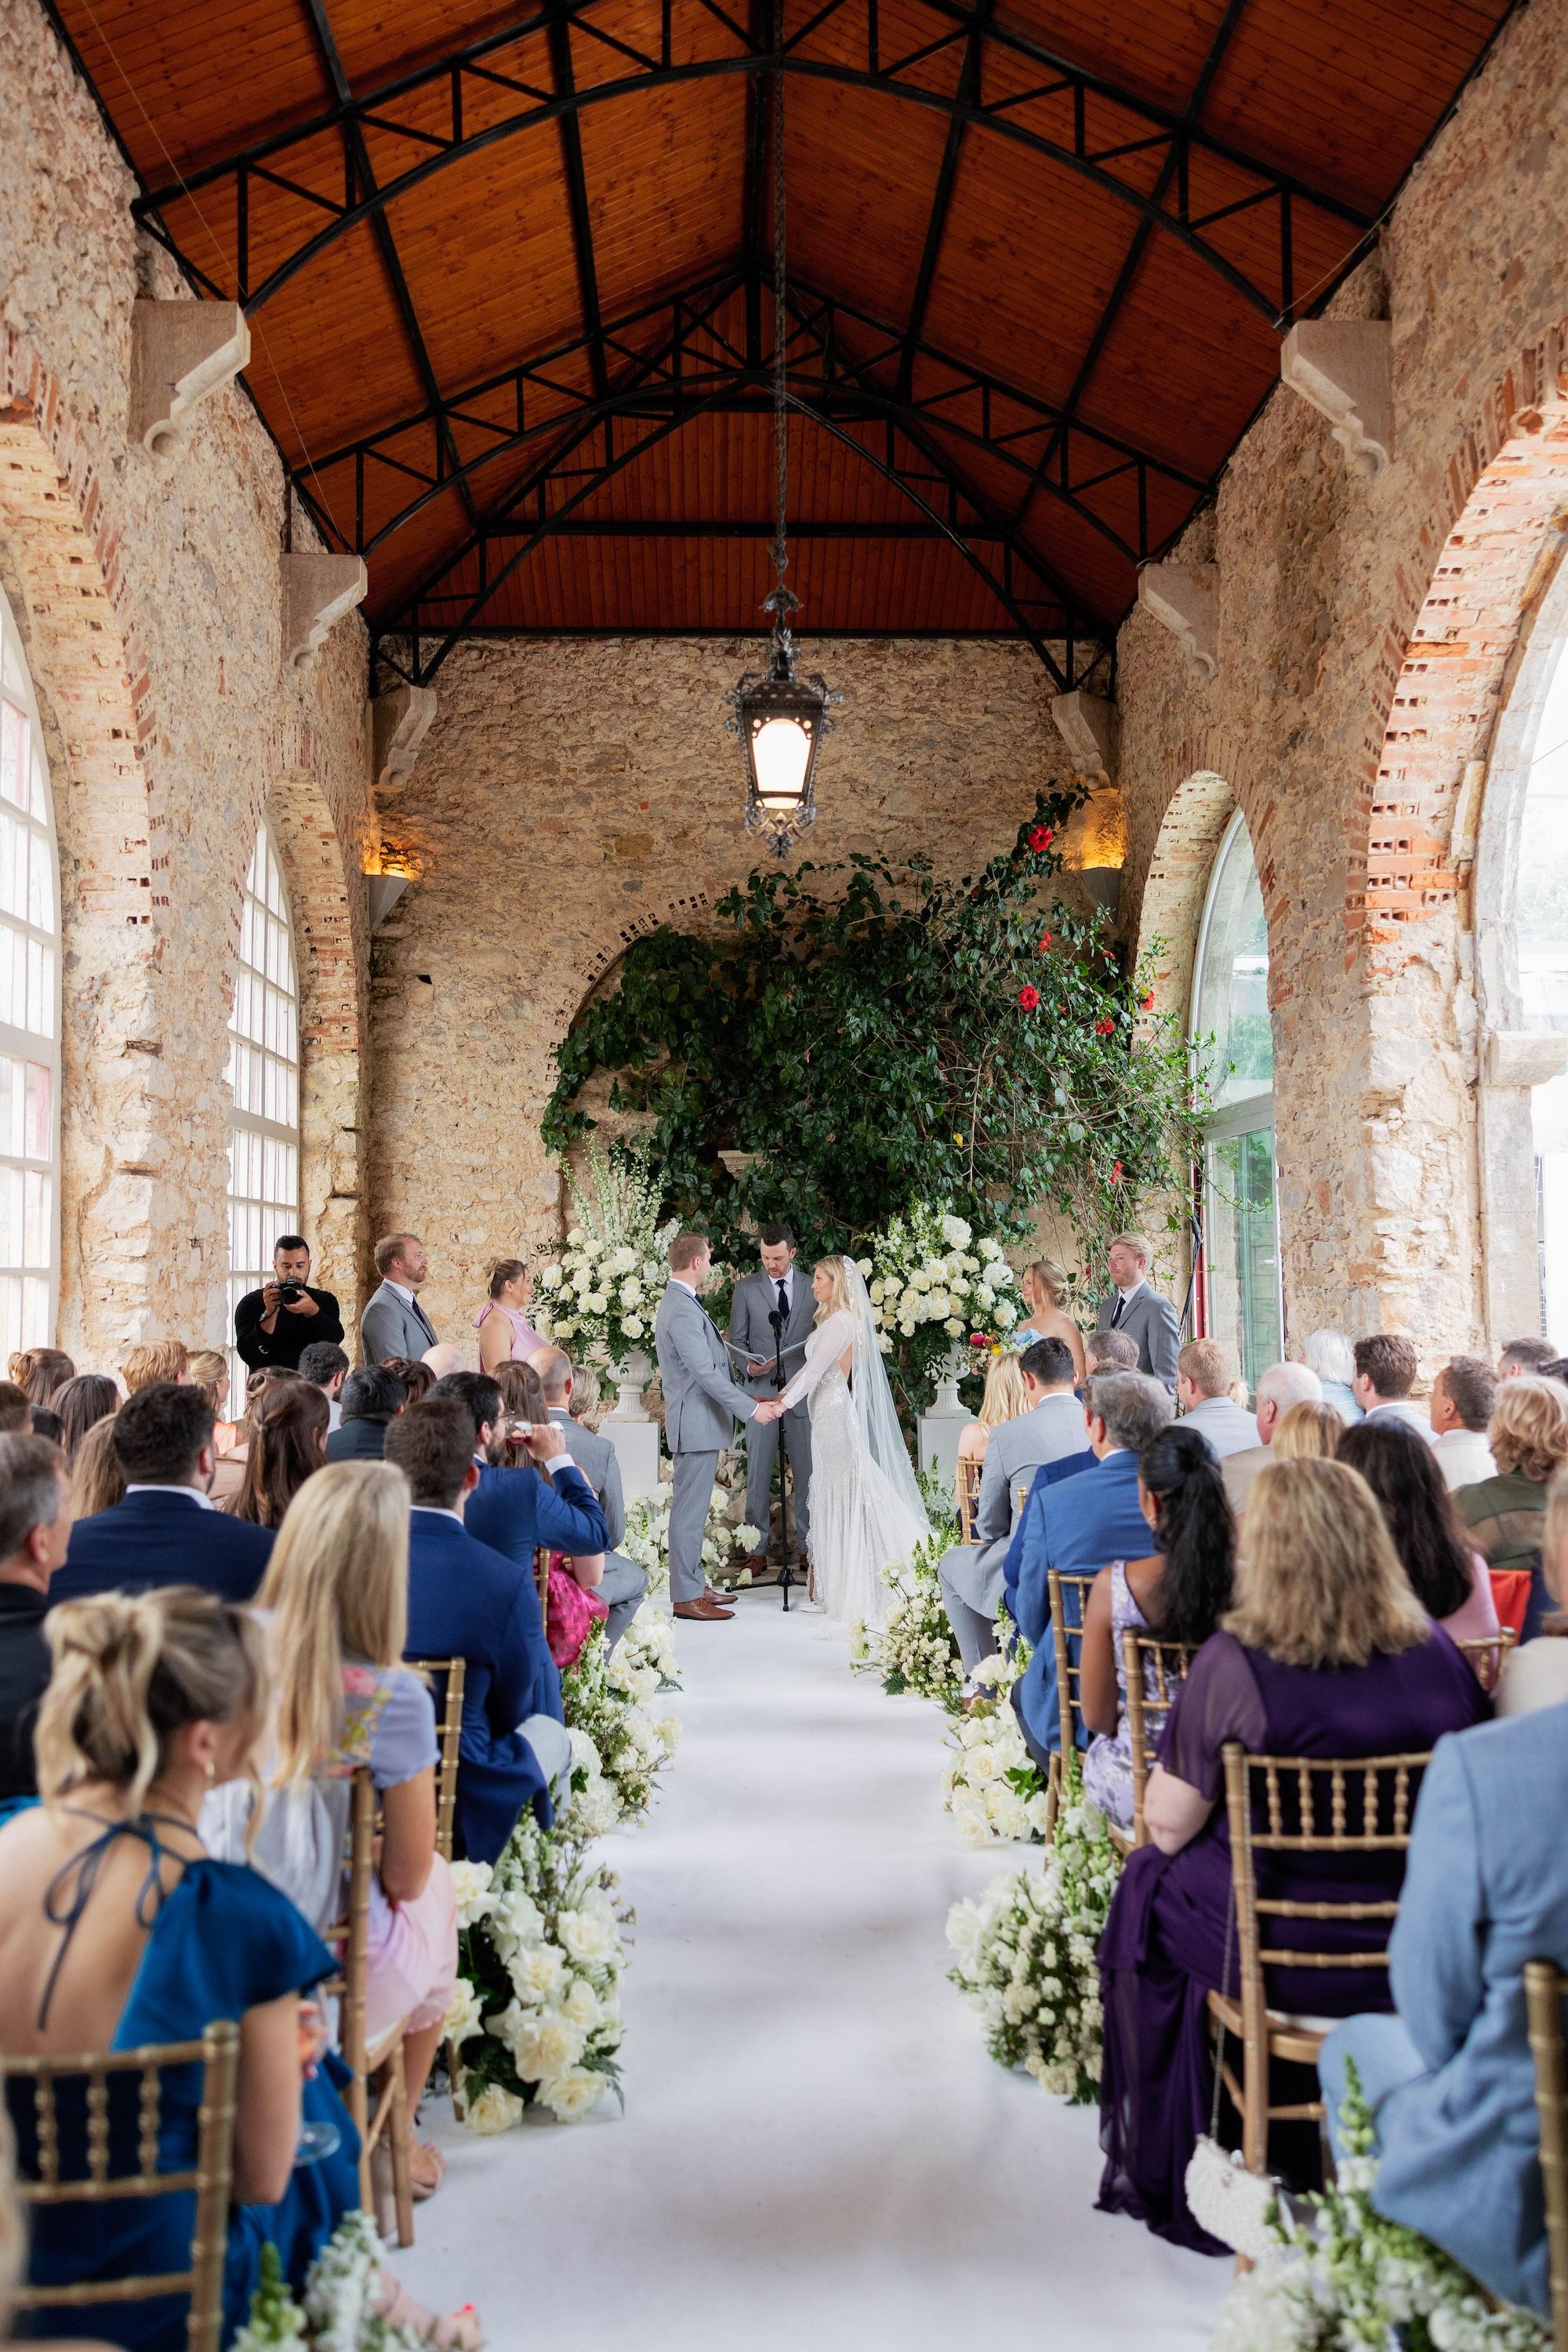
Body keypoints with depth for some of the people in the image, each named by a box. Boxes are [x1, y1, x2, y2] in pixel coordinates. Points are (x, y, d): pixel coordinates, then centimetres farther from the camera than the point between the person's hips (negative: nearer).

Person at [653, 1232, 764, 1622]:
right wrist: (752, 1408, -18)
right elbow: (706, 1372, -23)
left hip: (701, 1420, 11)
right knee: (690, 1510, -4)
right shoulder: (682, 1310, -20)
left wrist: (746, 1399, 19)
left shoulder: (680, 1301, 14)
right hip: (696, 1423, -11)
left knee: (693, 1509, 16)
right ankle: (686, 1597, 2)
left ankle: (694, 1585, 24)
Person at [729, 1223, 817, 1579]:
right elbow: (737, 1339, 6)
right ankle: (757, 1550, 7)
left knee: (807, 1473, 3)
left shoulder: (812, 1288, 8)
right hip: (761, 1392, -1)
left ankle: (806, 1547, 12)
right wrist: (749, 1365, -14)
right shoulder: (745, 1288, 5)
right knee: (758, 1475, 1)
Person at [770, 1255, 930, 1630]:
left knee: (839, 1490, -3)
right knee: (833, 1490, 12)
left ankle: (848, 1588, 3)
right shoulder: (838, 1320, 14)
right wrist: (779, 1396, 13)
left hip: (834, 1412, -9)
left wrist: (783, 1403, -14)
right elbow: (811, 1368, 15)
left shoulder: (839, 1323, -16)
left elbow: (814, 1371, -17)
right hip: (830, 1411, 9)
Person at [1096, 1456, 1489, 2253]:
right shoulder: (1436, 1651, -7)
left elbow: (1168, 1826, -14)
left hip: (1281, 1956, -4)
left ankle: (1164, 2175, 36)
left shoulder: (1234, 1662, -19)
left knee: (1146, 1888, 23)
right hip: (1429, 1956, 5)